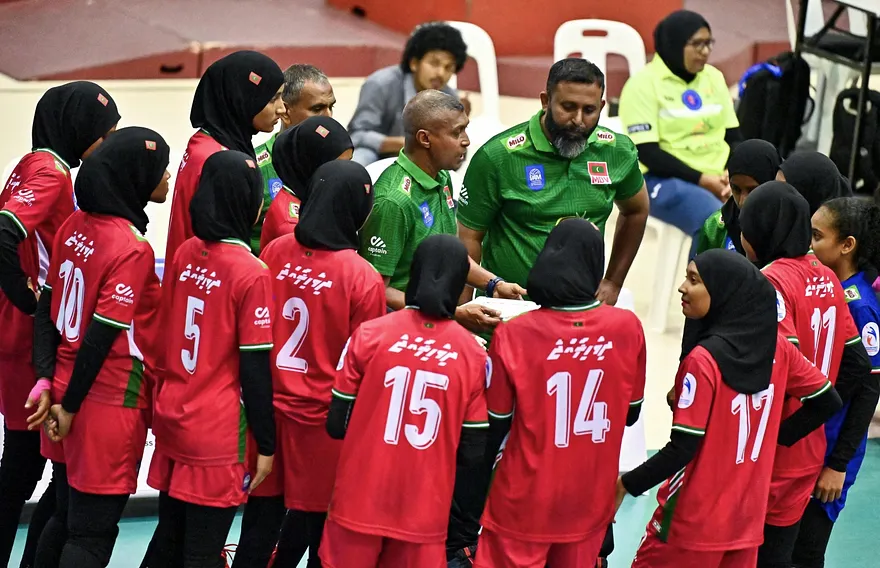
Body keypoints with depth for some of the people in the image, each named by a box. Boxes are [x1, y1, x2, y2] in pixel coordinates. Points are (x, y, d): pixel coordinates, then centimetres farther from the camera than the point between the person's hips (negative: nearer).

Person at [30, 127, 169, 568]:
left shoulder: (75, 227, 3)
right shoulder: (132, 248, -19)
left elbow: (48, 308, 6)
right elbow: (101, 336, -19)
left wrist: (49, 381, 4)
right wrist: (70, 407, -11)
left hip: (69, 392, 7)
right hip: (111, 405, -7)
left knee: (68, 515, 19)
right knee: (93, 532, 1)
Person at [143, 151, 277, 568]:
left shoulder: (185, 255, 2)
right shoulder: (251, 274, -16)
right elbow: (255, 370, -13)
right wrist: (265, 444, -6)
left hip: (172, 418, 6)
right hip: (218, 434, -6)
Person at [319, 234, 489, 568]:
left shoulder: (370, 335, -6)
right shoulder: (473, 356, -4)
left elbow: (337, 425, -2)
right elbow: (473, 453, -1)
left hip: (360, 501, 0)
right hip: (423, 512, 0)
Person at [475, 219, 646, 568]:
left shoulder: (513, 335, -18)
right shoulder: (628, 328, -11)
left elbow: (494, 425, -8)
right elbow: (631, 414, 4)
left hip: (524, 504, -2)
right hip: (590, 501, 3)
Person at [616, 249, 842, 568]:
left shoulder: (704, 359, -19)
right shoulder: (776, 348, -1)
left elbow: (683, 448, -19)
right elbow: (828, 402, 9)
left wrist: (627, 484, -9)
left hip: (693, 522, -6)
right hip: (747, 521, 6)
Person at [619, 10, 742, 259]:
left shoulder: (714, 78, 13)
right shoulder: (643, 84, -6)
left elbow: (734, 137, 14)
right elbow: (648, 154, -12)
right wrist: (702, 180, -17)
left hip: (718, 179, 6)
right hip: (665, 180, -6)